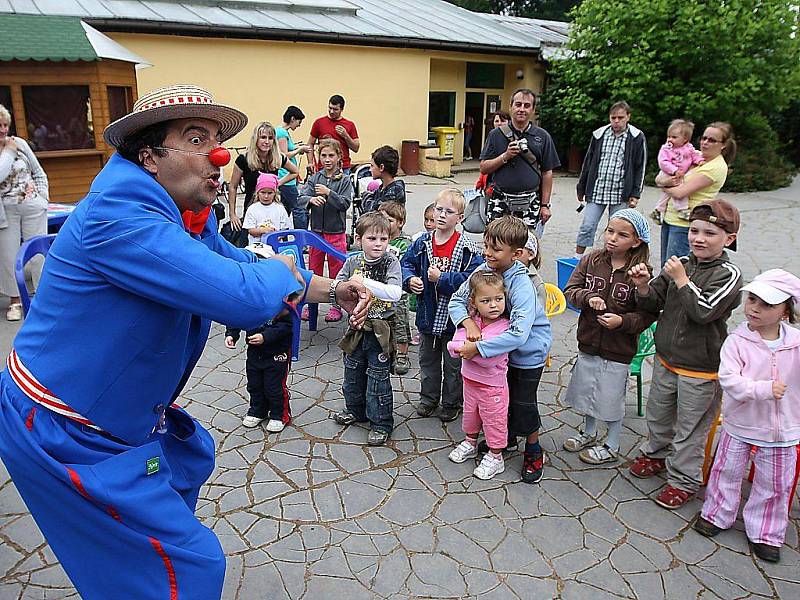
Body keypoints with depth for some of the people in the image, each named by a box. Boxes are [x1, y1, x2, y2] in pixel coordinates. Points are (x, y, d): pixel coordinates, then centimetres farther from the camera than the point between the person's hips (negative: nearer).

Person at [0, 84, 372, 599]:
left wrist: (333, 290, 8)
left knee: (190, 457, 32)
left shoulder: (190, 218, 1)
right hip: (62, 433, -10)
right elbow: (242, 296, -38)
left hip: (120, 411, 10)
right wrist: (284, 272, -15)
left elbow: (242, 263, 16)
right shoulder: (118, 214, -29)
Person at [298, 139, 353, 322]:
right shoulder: (314, 178, 3)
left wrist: (328, 193, -22)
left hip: (337, 232, -3)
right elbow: (300, 199, -5)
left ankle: (336, 306, 19)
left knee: (336, 271, 7)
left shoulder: (344, 180, -4)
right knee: (314, 269, 12)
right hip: (316, 230, 3)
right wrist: (311, 199, -26)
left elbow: (345, 203, -12)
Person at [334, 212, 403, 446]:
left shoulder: (391, 262, -12)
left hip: (379, 330, -5)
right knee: (353, 372, 20)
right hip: (357, 327, 5)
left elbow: (395, 293, -27)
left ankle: (381, 423, 19)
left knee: (378, 378, 4)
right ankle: (355, 410, 43)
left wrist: (365, 282, -32)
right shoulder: (352, 262, 0)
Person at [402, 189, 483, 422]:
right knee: (428, 359, 20)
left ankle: (451, 403, 30)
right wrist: (410, 279, -14)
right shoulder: (422, 243, -2)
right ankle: (428, 398, 38)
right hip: (427, 315, 5)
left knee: (453, 363, 12)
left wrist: (441, 278, -25)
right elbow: (406, 263, 7)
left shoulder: (467, 249, -16)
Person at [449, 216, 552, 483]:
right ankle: (507, 437, 45)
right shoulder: (483, 271, -16)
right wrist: (469, 322, -30)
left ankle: (534, 452, 28)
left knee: (523, 401, 4)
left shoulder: (522, 286, -34)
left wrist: (478, 347, -41)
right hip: (502, 346, 6)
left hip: (529, 349, -6)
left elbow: (518, 334, -41)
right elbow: (456, 301, -10)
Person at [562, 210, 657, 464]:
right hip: (589, 342, 4)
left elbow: (648, 314, -13)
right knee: (587, 390, 21)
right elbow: (571, 290, -4)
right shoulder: (591, 260, -4)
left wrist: (622, 321, -27)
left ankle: (612, 446, 33)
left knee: (612, 397, 11)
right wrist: (588, 297, -23)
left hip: (618, 349, -4)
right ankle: (589, 433, 45)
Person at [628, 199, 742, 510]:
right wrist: (644, 287, -18)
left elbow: (704, 311, -27)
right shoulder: (682, 263, -1)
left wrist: (682, 280, -22)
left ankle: (683, 479, 26)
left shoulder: (729, 274, -15)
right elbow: (654, 304, 2)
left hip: (700, 370, -5)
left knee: (690, 427, 9)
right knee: (658, 414, 24)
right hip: (666, 359, 6)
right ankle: (657, 453, 47)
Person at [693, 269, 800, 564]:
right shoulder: (737, 341, -15)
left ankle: (765, 533, 35)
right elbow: (729, 379, -22)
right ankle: (716, 514, 39)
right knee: (727, 472, 17)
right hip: (740, 426, -1)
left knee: (774, 484, 15)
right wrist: (764, 389, -33)